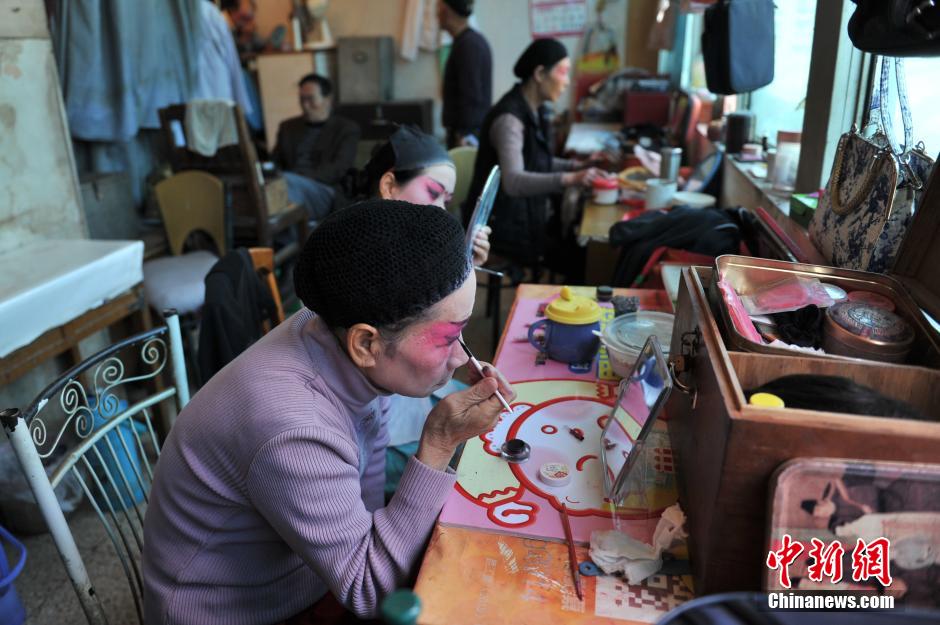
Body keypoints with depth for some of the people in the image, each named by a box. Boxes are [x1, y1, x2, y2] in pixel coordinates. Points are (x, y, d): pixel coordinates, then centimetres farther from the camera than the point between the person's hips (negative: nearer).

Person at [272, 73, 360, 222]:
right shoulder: (288, 127, 28)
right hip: (293, 186, 4)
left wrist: (301, 176, -16)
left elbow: (338, 170, -1)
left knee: (287, 181, -38)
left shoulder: (347, 129, 14)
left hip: (324, 191, -3)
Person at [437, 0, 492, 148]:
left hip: (468, 134, -9)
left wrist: (463, 136, -20)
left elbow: (471, 97, -20)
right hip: (473, 132, 9)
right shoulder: (474, 40, 15)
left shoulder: (468, 44, -14)